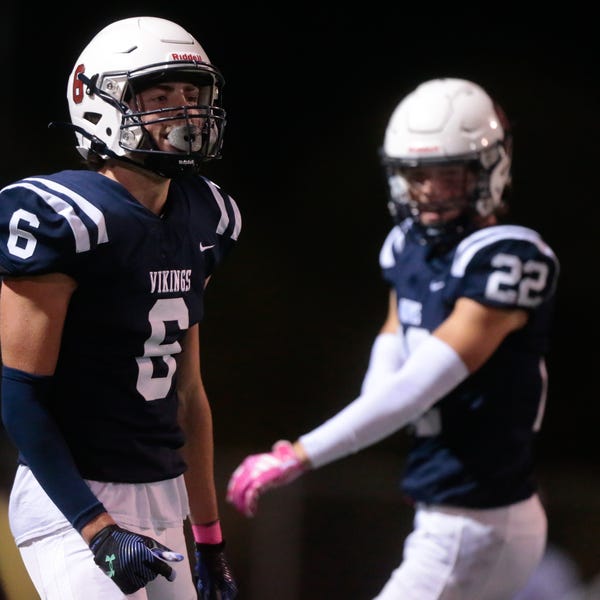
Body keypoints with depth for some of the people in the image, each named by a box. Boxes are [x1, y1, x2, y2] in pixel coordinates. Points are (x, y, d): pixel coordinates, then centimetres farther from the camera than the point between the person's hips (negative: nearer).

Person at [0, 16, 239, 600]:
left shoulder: (200, 223, 10)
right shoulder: (65, 220, -14)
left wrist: (207, 530, 18)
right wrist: (97, 529, -22)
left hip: (161, 500, 8)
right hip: (73, 501, -8)